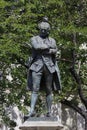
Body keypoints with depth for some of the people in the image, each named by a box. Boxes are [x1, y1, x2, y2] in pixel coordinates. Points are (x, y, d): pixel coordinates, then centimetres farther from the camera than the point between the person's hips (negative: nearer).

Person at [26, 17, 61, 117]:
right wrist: (48, 47, -2)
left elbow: (55, 50, -3)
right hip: (37, 66, -2)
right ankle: (32, 111, -14)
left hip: (49, 66, 2)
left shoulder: (52, 40, 15)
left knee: (49, 90, 2)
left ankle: (49, 112, 4)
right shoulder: (34, 39, 10)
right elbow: (36, 46, -11)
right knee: (35, 89, -10)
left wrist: (41, 49, -10)